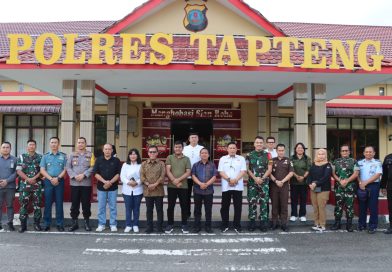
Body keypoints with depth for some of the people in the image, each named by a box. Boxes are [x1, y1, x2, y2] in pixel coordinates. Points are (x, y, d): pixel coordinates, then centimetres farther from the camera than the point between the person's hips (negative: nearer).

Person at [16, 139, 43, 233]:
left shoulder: (40, 157, 7)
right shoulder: (21, 157, 7)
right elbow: (18, 170, 0)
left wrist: (34, 178, -13)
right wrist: (28, 179, -12)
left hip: (37, 184, 0)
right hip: (24, 184, 0)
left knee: (37, 204, 2)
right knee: (23, 204, 0)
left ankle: (37, 224, 10)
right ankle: (23, 225, 7)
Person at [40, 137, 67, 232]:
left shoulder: (63, 156, 7)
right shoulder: (45, 156, 10)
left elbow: (65, 169, 1)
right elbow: (42, 170, 3)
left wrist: (58, 178, -12)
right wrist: (51, 179, -10)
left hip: (60, 181, -1)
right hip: (48, 181, 1)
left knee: (59, 203, 1)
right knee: (47, 203, 3)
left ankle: (60, 224, 7)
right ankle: (46, 224, 10)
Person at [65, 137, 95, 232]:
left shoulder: (90, 155, 6)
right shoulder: (72, 155, 11)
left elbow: (92, 167, -4)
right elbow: (68, 167, 3)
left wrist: (83, 175, -15)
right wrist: (74, 176, -11)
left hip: (86, 183, -1)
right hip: (74, 183, 2)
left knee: (86, 203, 3)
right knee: (74, 204, 5)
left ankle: (87, 222, 14)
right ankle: (74, 223, 15)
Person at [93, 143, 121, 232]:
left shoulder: (116, 160, 2)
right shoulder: (98, 160, 5)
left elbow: (118, 174, -2)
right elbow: (96, 173, -1)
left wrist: (110, 182, -14)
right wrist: (104, 181, -15)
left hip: (113, 187, -1)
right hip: (101, 187, 1)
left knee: (113, 207, 4)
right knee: (101, 207, 6)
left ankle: (113, 225, 11)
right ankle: (101, 225, 14)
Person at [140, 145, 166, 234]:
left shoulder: (161, 163, 3)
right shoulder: (144, 164, 9)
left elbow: (162, 176, -6)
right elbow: (142, 176, 0)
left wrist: (155, 184, -16)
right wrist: (148, 184, -14)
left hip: (159, 190, -1)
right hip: (147, 191, 2)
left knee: (159, 209, 5)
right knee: (149, 209, 9)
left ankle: (160, 227, 14)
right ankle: (149, 227, 17)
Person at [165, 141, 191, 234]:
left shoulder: (186, 159, 7)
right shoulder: (169, 158, 5)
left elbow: (188, 172, -2)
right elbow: (168, 171, -4)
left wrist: (178, 179, -15)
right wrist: (174, 181, -15)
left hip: (183, 186, 1)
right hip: (171, 186, 0)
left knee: (184, 206, 5)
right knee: (170, 206, 5)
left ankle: (184, 225, 15)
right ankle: (170, 225, 15)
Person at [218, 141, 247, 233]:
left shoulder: (241, 159, 7)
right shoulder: (223, 159, 7)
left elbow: (243, 171, -2)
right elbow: (221, 172, -1)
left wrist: (235, 179, -16)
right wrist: (229, 179, -15)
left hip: (238, 186, 0)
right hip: (226, 186, 0)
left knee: (238, 206, 3)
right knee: (225, 206, 5)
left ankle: (237, 225, 12)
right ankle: (225, 225, 15)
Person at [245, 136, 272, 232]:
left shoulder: (267, 155, 6)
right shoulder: (249, 155, 7)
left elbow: (269, 169, 1)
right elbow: (247, 169, 3)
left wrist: (262, 178, -10)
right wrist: (255, 178, -9)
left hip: (264, 182, 0)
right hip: (252, 182, 0)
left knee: (264, 202, 1)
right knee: (252, 202, 3)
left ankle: (263, 223, 8)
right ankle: (252, 222, 11)